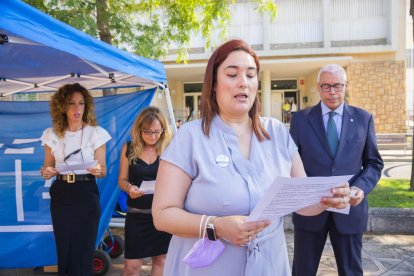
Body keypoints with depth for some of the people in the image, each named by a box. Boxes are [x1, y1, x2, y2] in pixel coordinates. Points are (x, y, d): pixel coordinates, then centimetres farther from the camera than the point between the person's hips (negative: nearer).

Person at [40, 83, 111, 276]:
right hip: (61, 195, 3)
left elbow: (103, 171, -3)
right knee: (63, 249, 9)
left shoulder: (96, 133, -4)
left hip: (86, 195, -2)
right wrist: (45, 172, -12)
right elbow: (47, 167, 11)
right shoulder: (52, 134, 4)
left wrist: (97, 171, -25)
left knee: (84, 250, 1)